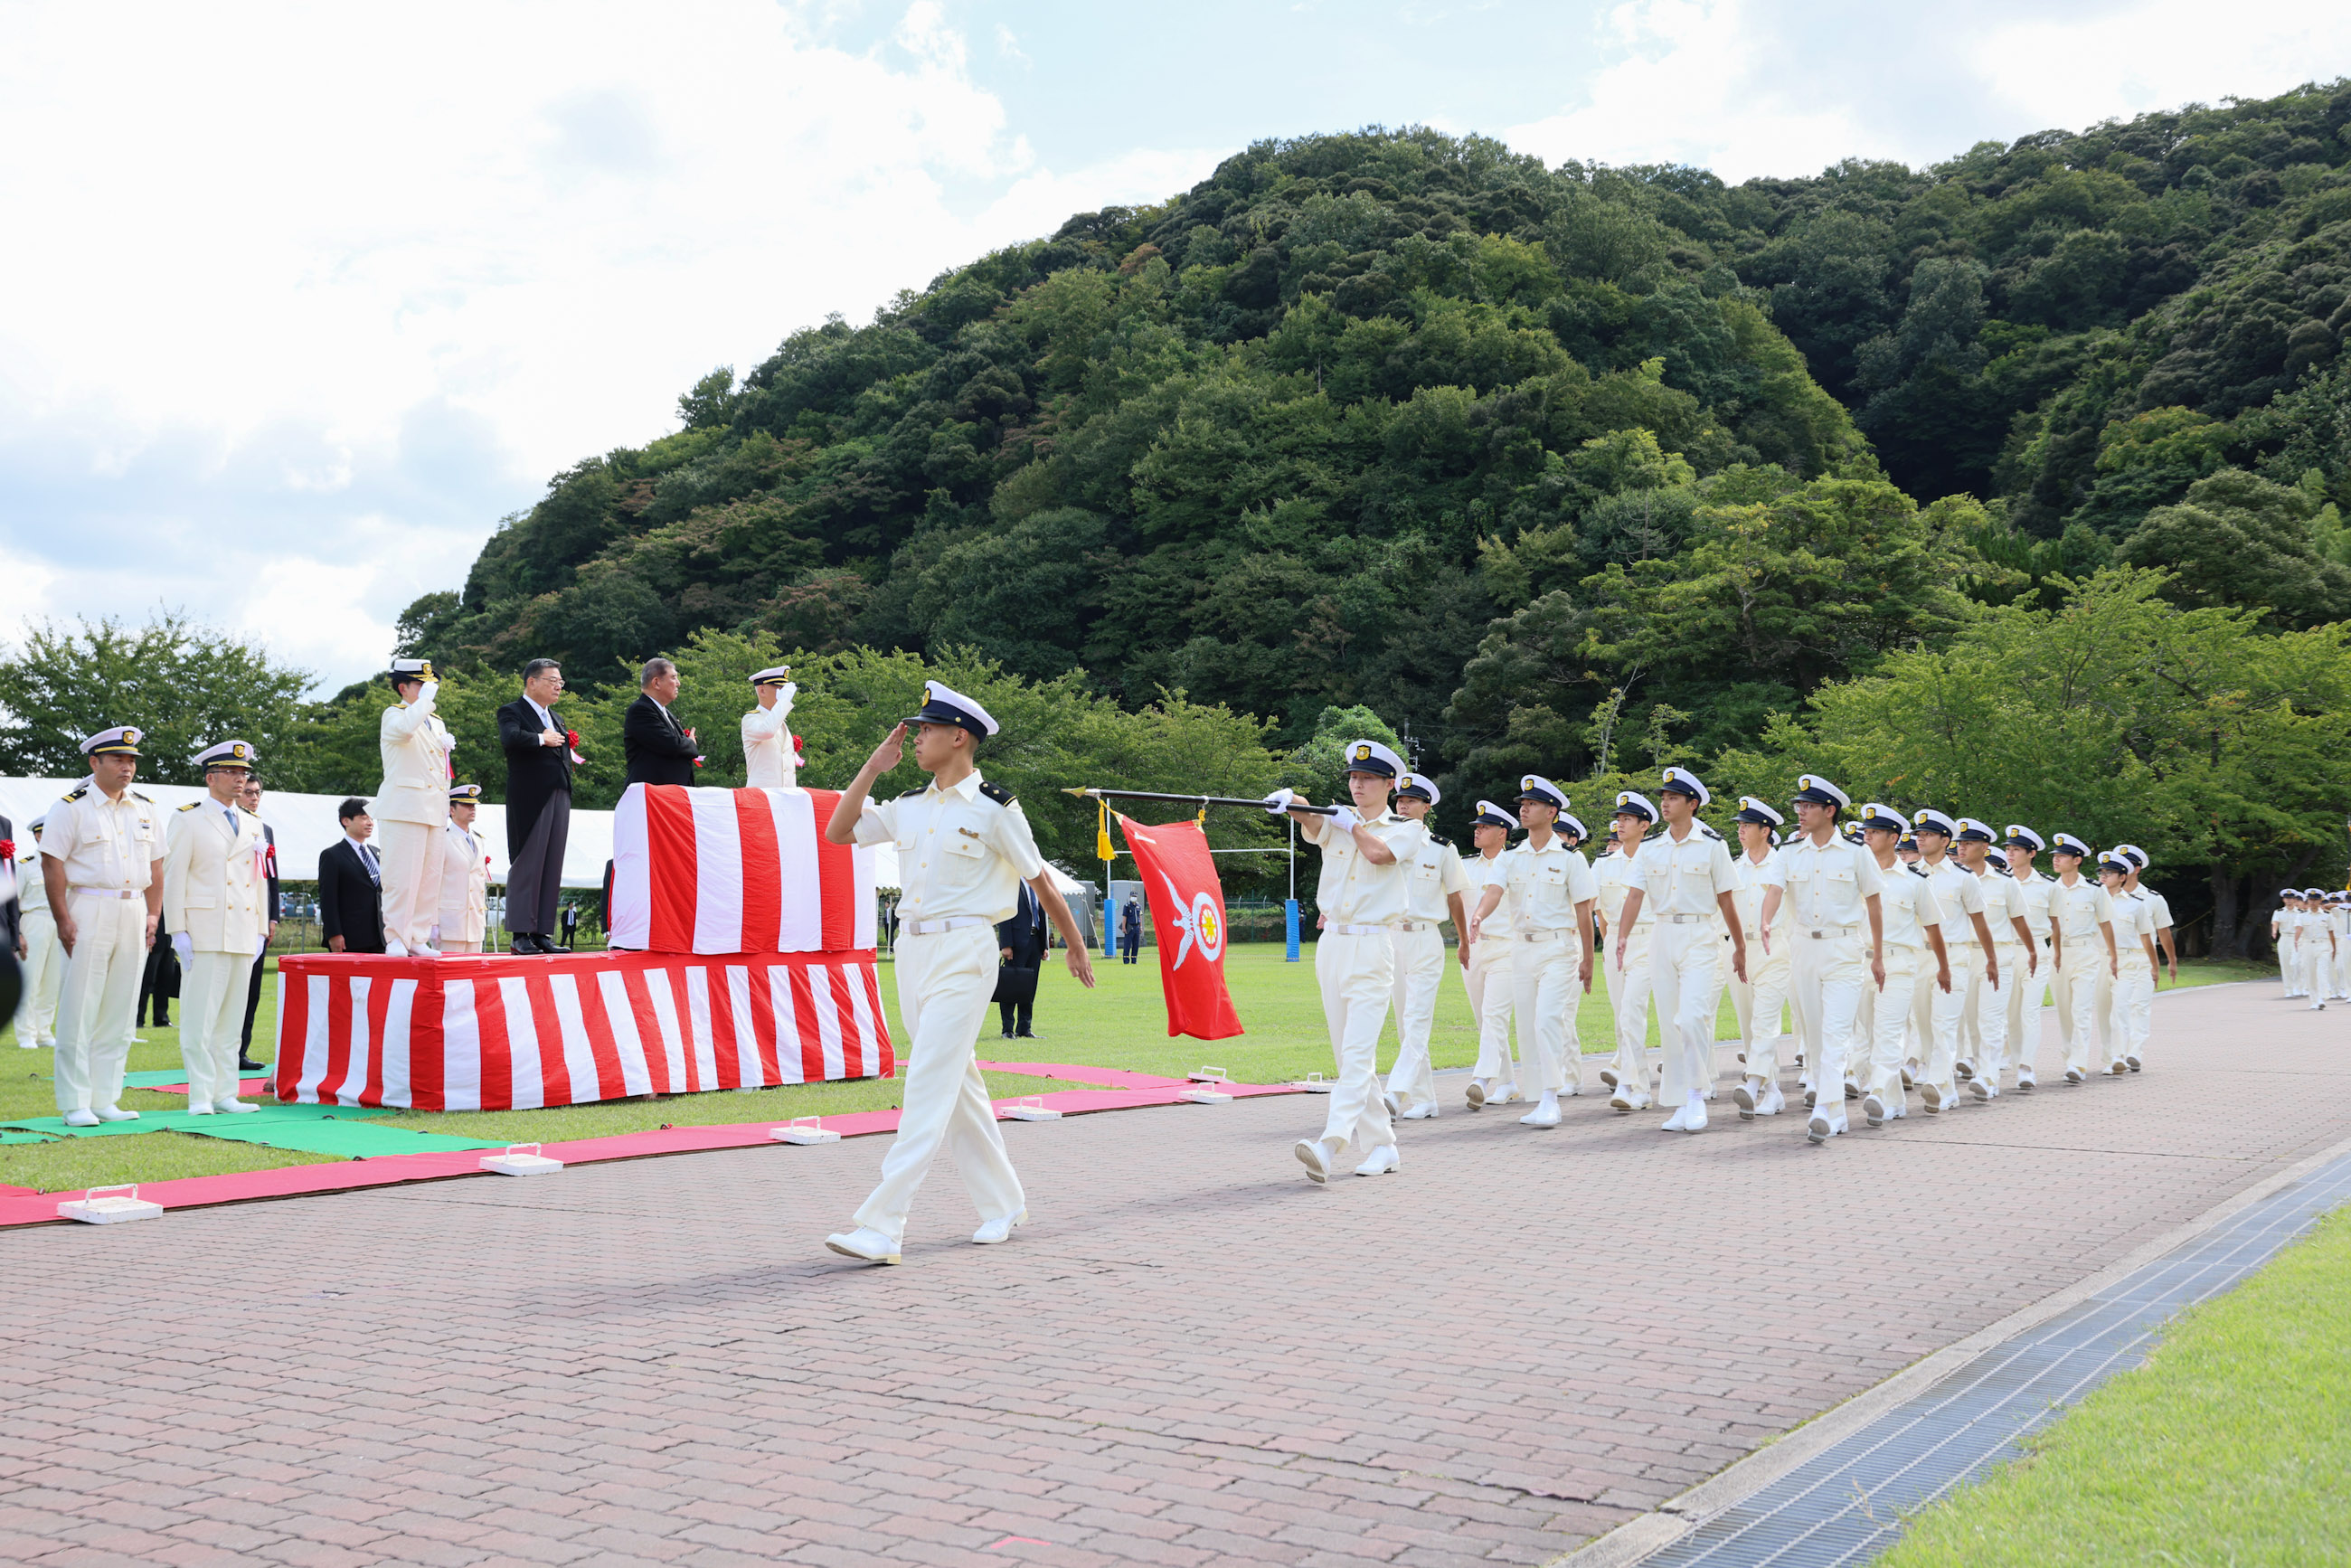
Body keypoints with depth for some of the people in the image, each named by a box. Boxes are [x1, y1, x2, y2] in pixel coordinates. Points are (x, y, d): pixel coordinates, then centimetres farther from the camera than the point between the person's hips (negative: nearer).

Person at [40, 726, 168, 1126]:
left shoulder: (146, 809, 13)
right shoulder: (72, 808, -3)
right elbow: (52, 865, -7)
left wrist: (153, 916, 7)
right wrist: (63, 920, -13)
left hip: (134, 913, 5)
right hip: (88, 912, -5)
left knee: (119, 1013, 7)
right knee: (80, 1010, -4)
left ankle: (106, 1100, 13)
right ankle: (75, 1104, 2)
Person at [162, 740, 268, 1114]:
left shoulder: (252, 824, 17)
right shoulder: (188, 819, 0)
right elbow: (173, 876, -4)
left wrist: (261, 930, 13)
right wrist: (177, 931, -10)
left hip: (243, 938, 6)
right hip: (205, 936, -5)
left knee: (231, 1018, 8)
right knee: (200, 1018, -6)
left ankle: (225, 1096, 12)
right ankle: (200, 1097, -2)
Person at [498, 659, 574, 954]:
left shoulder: (555, 718, 22)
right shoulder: (512, 712, -2)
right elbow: (510, 739, -23)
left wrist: (569, 751, 7)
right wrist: (541, 739, -12)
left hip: (559, 797, 8)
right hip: (530, 799, -8)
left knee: (552, 868, 5)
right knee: (526, 865, -6)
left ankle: (541, 933, 8)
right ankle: (520, 934, -4)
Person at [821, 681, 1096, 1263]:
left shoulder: (994, 809, -6)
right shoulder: (909, 807, 12)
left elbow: (1040, 882, 2)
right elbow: (838, 831, 13)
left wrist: (1075, 947, 9)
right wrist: (873, 767, 7)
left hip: (963, 952, -7)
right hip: (913, 950, 7)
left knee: (929, 1088, -13)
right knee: (959, 1086, 12)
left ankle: (882, 1230, -18)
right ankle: (1003, 1205, 25)